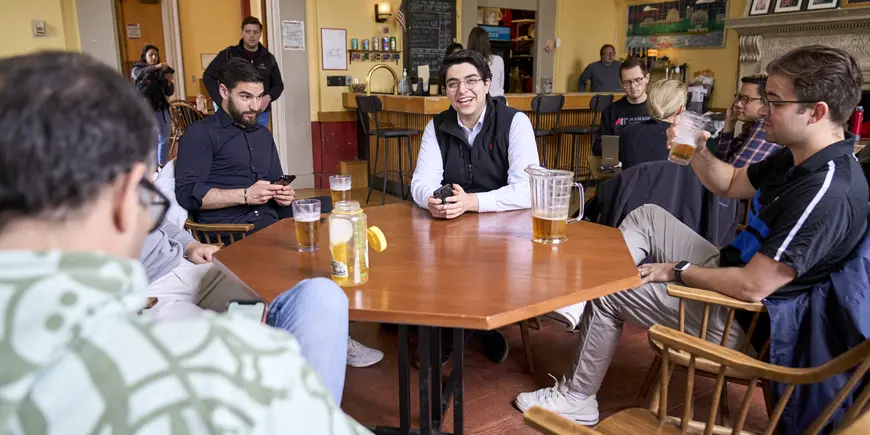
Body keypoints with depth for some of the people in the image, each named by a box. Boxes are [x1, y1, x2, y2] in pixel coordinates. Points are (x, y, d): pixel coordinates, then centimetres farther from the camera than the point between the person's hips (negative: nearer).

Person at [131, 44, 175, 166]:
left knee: (164, 139, 7)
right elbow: (138, 75, -23)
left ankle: (162, 165, 18)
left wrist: (170, 82, -9)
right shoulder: (137, 68, 3)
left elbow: (169, 93, 11)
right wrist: (155, 67, -35)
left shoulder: (160, 72, 13)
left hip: (162, 108, 5)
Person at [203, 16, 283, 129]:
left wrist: (268, 97, -7)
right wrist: (222, 102, -10)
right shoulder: (228, 54, -2)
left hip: (260, 115, 3)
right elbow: (208, 76, 1)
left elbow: (278, 85, 15)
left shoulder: (268, 58, 7)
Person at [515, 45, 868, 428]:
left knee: (607, 293, -4)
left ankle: (577, 398, 16)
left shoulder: (828, 192, -31)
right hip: (729, 269, 9)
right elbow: (730, 185, 14)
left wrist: (678, 271, -16)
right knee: (646, 216, 10)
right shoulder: (797, 158, -1)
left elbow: (752, 287, -32)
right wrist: (697, 152, -8)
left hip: (736, 315, -9)